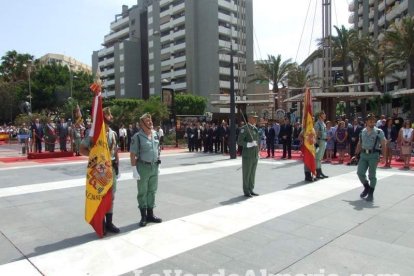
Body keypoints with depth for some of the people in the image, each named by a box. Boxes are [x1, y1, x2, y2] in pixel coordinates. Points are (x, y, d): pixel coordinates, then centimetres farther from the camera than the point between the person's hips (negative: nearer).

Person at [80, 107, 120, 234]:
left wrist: (117, 163, 7)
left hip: (111, 167, 6)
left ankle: (109, 223, 24)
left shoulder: (113, 133, 8)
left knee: (111, 196, 12)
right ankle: (101, 224, 16)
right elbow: (82, 150, -11)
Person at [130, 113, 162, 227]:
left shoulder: (155, 134, 6)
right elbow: (133, 154, -12)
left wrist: (157, 165, 13)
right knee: (142, 192, 6)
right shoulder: (137, 136, -12)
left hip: (154, 166, 6)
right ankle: (143, 216, 16)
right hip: (143, 167, -6)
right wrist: (134, 169, -16)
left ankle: (150, 214, 26)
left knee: (152, 191, 14)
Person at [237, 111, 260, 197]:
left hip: (255, 155, 7)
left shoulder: (255, 128, 14)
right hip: (247, 156, -7)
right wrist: (249, 144, -27)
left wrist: (258, 152, 18)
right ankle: (246, 191, 10)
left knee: (252, 174, 13)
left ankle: (251, 190, 23)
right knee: (246, 174, 1)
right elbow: (239, 141, -16)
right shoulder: (244, 129, -11)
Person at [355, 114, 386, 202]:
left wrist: (384, 156, -15)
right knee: (360, 173, -2)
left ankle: (371, 194, 14)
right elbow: (359, 144, 15)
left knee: (372, 175, 1)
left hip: (373, 155, -3)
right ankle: (366, 187, 25)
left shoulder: (379, 132, -2)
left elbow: (383, 145, -6)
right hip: (363, 155, 4)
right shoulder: (362, 132, 10)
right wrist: (356, 155, 11)